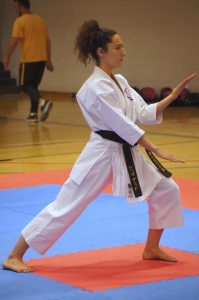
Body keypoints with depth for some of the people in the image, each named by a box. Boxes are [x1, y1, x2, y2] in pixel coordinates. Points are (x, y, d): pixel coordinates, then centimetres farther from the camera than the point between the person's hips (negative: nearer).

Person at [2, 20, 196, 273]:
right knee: (65, 208, -6)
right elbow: (123, 124, -24)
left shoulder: (120, 81, 10)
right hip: (102, 155, -9)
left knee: (166, 190, 7)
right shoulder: (95, 88, -19)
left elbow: (144, 113, 10)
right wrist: (157, 151, -24)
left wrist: (174, 95, 2)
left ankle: (151, 249, 22)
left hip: (127, 153, 9)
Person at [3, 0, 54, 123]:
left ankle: (42, 102, -22)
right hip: (41, 59, 6)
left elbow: (14, 41, -14)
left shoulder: (20, 21, -9)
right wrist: (49, 60, 17)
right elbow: (48, 41, 13)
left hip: (28, 60, -6)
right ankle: (34, 113, 11)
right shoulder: (41, 21, 12)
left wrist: (7, 58, -4)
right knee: (33, 85, 16)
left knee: (25, 85, 3)